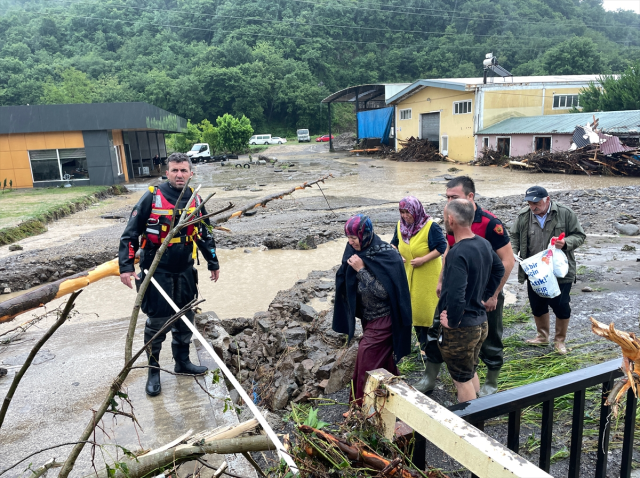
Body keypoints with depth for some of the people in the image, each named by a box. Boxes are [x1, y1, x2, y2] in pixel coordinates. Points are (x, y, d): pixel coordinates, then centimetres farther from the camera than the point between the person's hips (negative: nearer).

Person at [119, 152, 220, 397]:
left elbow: (204, 235, 15)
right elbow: (130, 234, -10)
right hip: (157, 271, -4)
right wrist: (126, 266, -16)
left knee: (185, 320, 15)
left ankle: (182, 362, 33)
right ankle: (153, 369, 22)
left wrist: (213, 263, 20)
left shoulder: (195, 200, 3)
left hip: (185, 271, 5)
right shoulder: (152, 197, -12)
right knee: (157, 322, 4)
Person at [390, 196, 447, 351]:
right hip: (408, 274, 6)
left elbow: (442, 247, -17)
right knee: (412, 305, 12)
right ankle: (422, 339, 29)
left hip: (428, 275, -6)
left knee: (428, 306, 1)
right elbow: (394, 243, 15)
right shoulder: (400, 225, 2)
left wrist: (423, 259, -22)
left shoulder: (430, 227, -17)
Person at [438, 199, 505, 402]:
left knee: (462, 379, 8)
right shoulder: (483, 244, 0)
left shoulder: (457, 253, -28)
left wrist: (453, 321, -20)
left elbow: (455, 295, -36)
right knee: (471, 372, 25)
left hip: (461, 328, -9)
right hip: (480, 322, 9)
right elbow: (499, 269, 18)